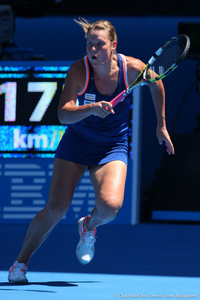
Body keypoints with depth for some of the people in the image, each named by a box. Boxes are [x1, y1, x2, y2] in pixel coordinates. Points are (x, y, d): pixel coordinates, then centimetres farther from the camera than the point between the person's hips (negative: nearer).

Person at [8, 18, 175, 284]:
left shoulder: (132, 68, -16)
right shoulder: (79, 70, -19)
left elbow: (156, 82, 7)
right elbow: (63, 114, -27)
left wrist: (161, 125, 12)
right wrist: (91, 108, -45)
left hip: (113, 147, 1)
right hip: (77, 141, 0)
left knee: (110, 205, -25)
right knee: (56, 208, -11)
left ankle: (89, 226, 13)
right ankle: (20, 263, 8)